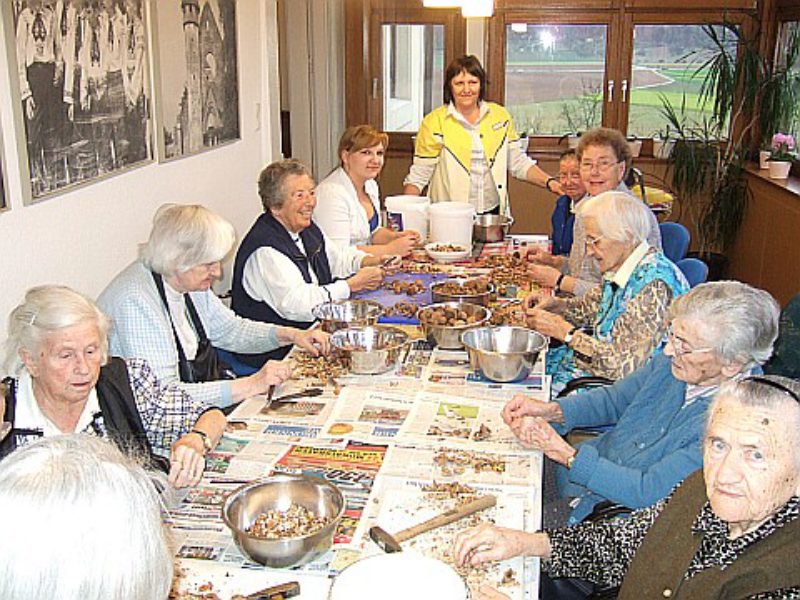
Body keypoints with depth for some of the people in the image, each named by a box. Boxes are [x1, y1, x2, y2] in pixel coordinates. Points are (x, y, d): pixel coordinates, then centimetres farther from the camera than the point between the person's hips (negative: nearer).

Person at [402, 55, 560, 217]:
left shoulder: (500, 116, 7)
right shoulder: (434, 122, -4)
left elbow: (518, 163, 12)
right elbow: (418, 176, -4)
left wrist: (549, 182, -1)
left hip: (493, 212, 3)